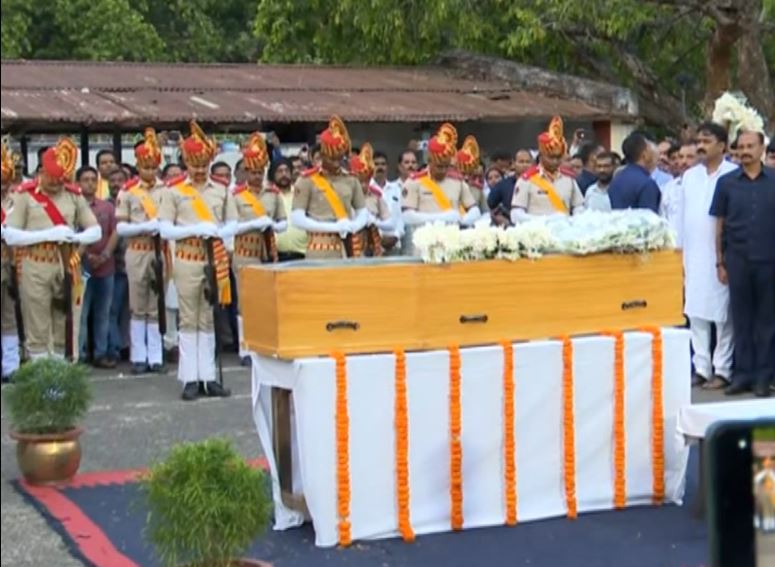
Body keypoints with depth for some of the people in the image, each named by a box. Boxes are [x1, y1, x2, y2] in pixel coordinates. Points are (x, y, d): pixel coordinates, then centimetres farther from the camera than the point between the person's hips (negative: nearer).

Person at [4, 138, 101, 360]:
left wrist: (75, 237, -12)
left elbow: (96, 231, 9)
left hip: (67, 266, 3)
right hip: (36, 268, -3)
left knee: (65, 328, 9)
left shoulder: (74, 194, 7)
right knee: (37, 329, 0)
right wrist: (47, 235, -17)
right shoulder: (25, 194, -3)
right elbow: (10, 236, -8)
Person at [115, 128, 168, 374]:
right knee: (138, 307, 5)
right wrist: (145, 227, -17)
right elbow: (120, 227, -4)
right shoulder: (127, 191, -2)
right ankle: (139, 357, 11)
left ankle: (156, 356, 12)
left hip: (161, 252, 2)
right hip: (137, 253, -2)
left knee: (157, 306, 7)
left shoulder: (166, 189, 3)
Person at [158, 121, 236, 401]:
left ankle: (208, 377, 12)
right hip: (187, 261, -3)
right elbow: (165, 230, -5)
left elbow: (233, 225, 9)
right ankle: (190, 379, 4)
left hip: (216, 260, 3)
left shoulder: (221, 190, 8)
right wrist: (195, 230, -17)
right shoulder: (173, 191, 0)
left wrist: (217, 232, -12)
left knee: (208, 320, 8)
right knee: (189, 320, 1)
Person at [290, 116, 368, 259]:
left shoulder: (351, 180, 11)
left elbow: (363, 213, 17)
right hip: (320, 251, -4)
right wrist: (333, 227, -15)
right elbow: (297, 219, -8)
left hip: (346, 249, 4)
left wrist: (352, 227, -8)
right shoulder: (307, 180, -2)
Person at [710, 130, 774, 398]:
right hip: (737, 260, 1)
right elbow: (720, 224, 7)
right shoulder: (727, 182, 4)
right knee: (741, 318, 6)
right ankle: (742, 373, 12)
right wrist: (720, 262, 4)